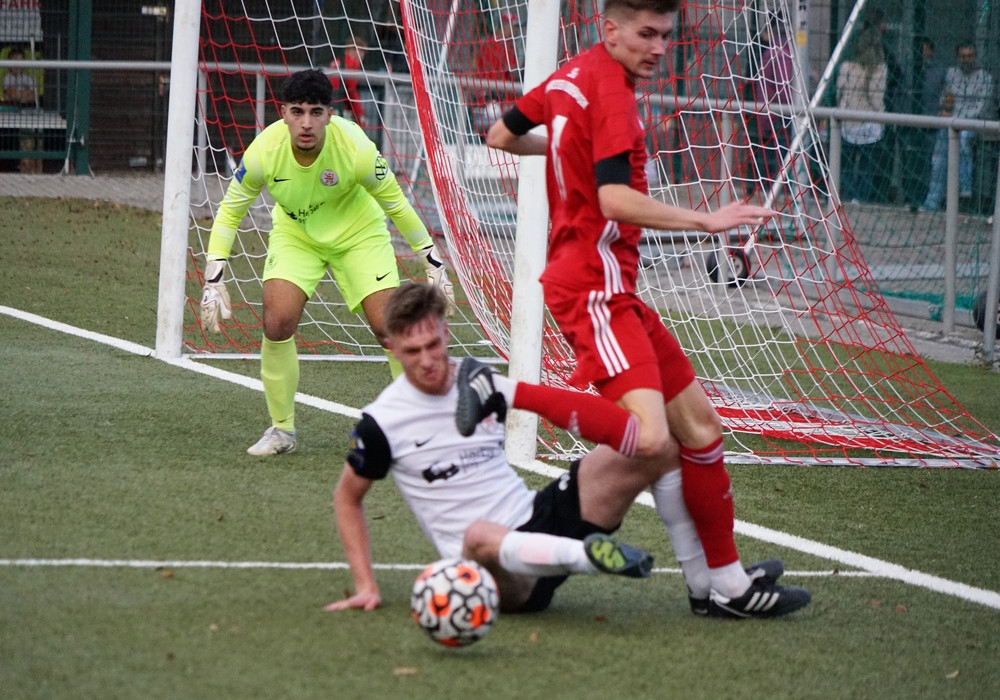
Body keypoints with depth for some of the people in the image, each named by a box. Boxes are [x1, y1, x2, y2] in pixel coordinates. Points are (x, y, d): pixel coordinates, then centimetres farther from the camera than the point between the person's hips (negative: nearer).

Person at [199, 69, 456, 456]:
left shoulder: (356, 149, -31)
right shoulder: (264, 151, -28)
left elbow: (395, 204, -13)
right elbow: (230, 210, -12)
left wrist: (432, 262, -8)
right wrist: (214, 277, -19)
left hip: (358, 234, -1)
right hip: (294, 233, 1)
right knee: (277, 322, -18)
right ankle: (282, 430, 0)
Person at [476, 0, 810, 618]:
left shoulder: (571, 77, 13)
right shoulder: (611, 90, -15)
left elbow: (501, 136, 28)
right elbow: (616, 201, -25)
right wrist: (706, 220, -22)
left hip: (613, 291, 11)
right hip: (594, 284, -11)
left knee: (697, 421, 10)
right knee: (650, 439, -27)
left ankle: (724, 581, 13)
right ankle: (498, 393, -17)